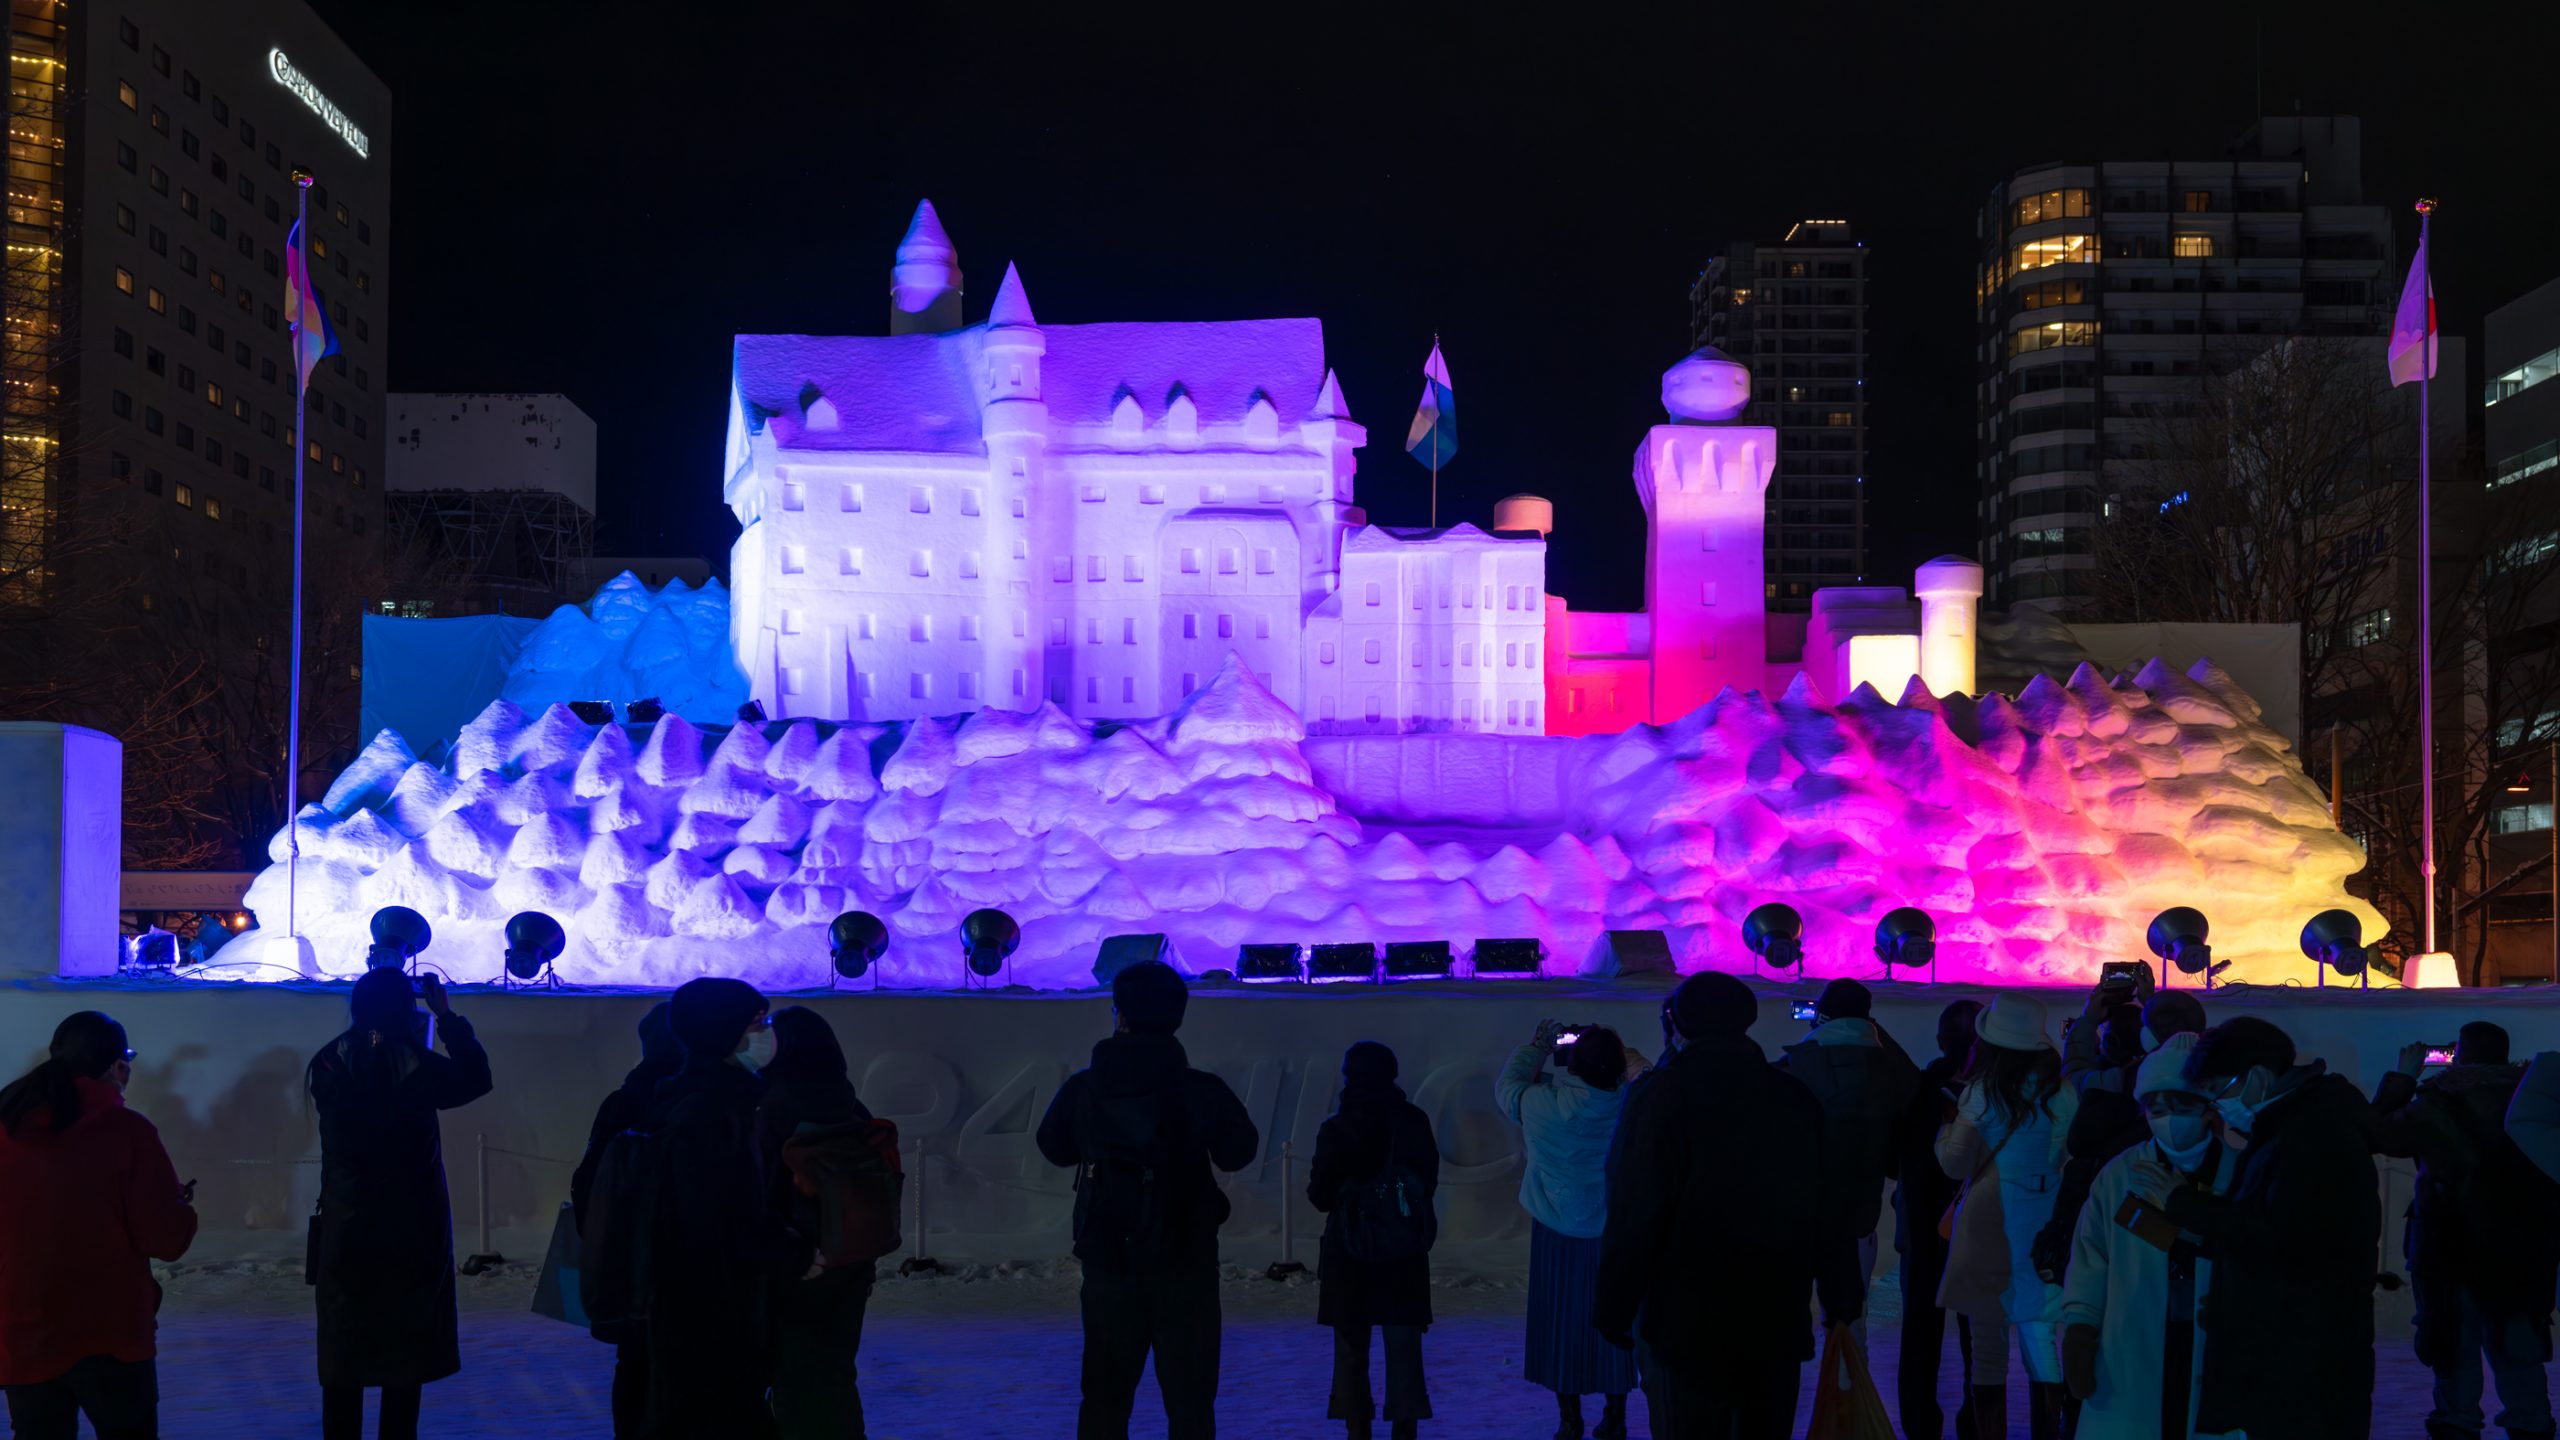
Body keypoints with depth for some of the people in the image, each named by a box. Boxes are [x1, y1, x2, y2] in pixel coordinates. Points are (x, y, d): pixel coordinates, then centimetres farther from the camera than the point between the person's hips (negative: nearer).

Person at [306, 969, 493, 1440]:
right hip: (412, 1228, -3)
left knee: (344, 1349, 11)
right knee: (405, 1351, 7)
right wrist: (446, 1014, 8)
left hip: (347, 1226, 3)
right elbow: (475, 1078, 5)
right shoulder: (415, 1065, -12)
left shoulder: (330, 1065, -4)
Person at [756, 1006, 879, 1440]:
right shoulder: (852, 1109, 4)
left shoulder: (779, 1105, -12)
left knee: (796, 1378, 3)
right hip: (848, 1260, 6)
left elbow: (765, 1187, -11)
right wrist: (866, 1257, 16)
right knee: (835, 1373, 16)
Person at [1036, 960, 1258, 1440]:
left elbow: (1054, 1146, 11)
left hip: (1108, 1260, 2)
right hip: (1184, 1261, -2)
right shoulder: (1202, 1090, -11)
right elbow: (1238, 1151, 3)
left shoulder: (1083, 1088, -6)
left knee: (1105, 1392, 11)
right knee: (1189, 1395, 4)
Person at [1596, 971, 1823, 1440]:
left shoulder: (1662, 1096, -13)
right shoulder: (1796, 1098, 3)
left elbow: (1633, 1219, -16)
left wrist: (1612, 1309, -6)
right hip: (1779, 1328, 5)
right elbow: (1821, 1213, 8)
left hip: (1687, 1330, -5)